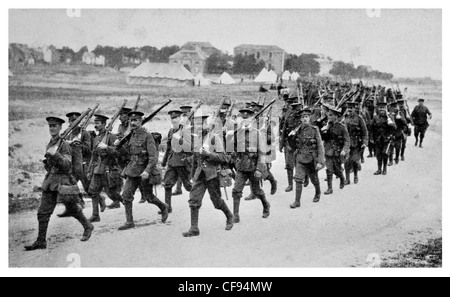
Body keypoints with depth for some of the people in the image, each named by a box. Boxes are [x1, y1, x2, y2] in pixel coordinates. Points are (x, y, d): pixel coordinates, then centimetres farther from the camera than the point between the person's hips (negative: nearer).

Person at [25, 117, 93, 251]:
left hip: (63, 182, -7)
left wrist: (55, 155, -31)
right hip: (50, 181, 7)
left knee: (72, 209, 6)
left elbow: (67, 165, -20)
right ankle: (41, 242, 5)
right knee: (43, 212, 0)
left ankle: (88, 227, 30)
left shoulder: (64, 145, -11)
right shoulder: (50, 144, 11)